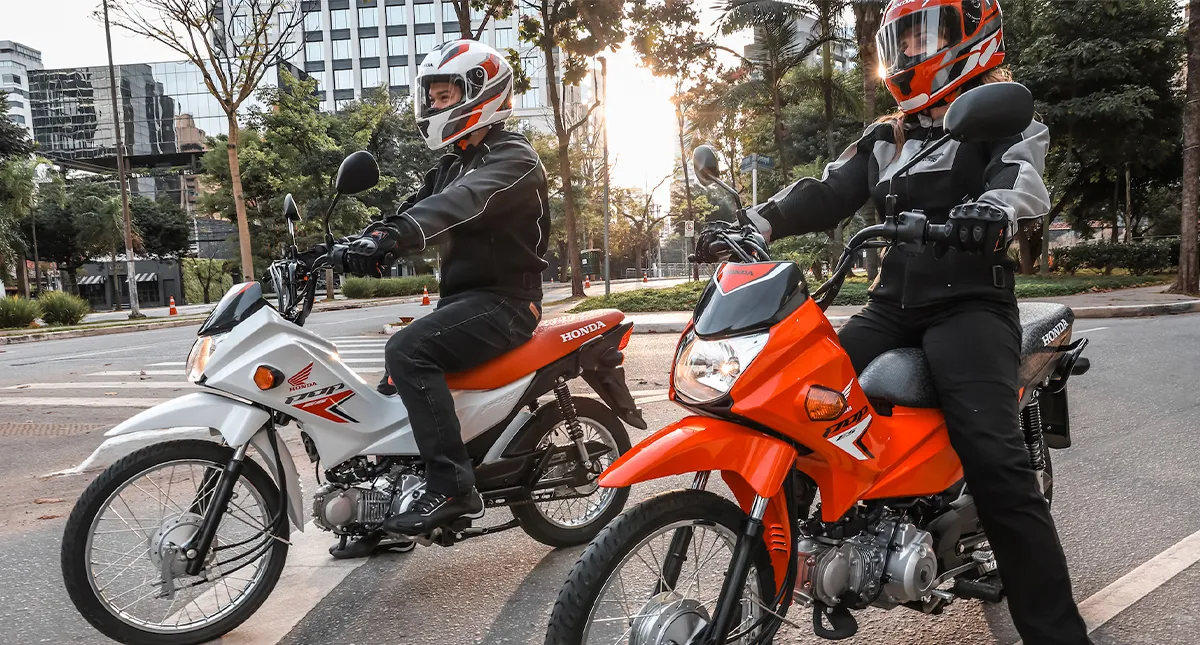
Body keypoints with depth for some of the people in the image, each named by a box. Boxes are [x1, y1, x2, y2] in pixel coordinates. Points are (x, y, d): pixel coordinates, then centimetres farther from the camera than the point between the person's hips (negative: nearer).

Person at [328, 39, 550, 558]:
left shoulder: (511, 157, -11)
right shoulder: (456, 162, 20)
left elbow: (461, 203, -31)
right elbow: (416, 206, 9)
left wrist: (392, 237, -48)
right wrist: (355, 244, -9)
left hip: (502, 301, -9)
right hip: (464, 298, 10)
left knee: (407, 351, -28)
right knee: (394, 383, 7)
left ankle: (453, 486, -26)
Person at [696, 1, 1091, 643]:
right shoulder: (885, 138, 22)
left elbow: (1022, 169, -16)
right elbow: (828, 191, 9)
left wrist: (997, 204, -41)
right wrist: (753, 222, -9)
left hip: (970, 303, -6)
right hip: (892, 304, 6)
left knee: (994, 460, -23)